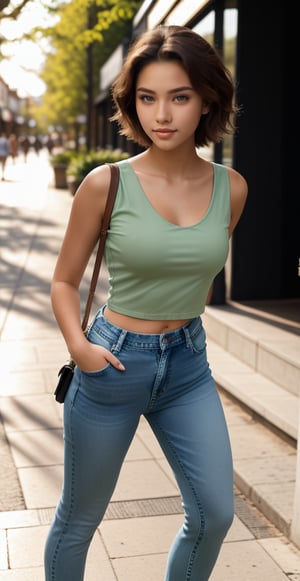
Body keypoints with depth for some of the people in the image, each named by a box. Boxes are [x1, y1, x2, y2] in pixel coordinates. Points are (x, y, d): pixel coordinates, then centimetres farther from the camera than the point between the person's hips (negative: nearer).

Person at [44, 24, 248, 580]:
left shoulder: (231, 188, -4)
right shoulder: (106, 184, -14)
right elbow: (64, 282, -3)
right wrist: (77, 343, -17)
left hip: (189, 365, 4)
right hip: (114, 365, -3)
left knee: (214, 515, 7)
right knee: (79, 519, 13)